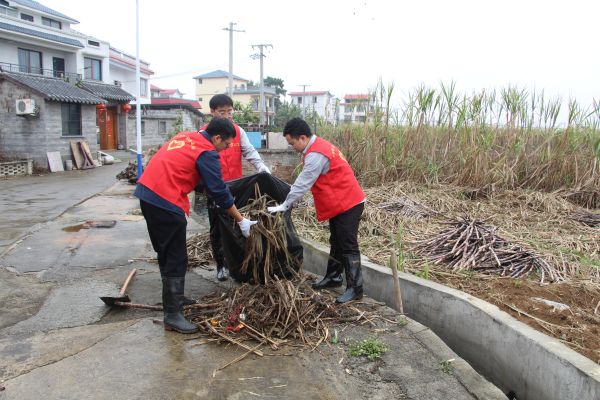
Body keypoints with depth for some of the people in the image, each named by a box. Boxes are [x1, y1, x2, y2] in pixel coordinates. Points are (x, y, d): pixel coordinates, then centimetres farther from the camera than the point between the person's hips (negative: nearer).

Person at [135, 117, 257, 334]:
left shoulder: (185, 136, 16)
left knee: (166, 253, 20)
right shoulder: (206, 153, -9)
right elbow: (220, 192, -9)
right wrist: (241, 221, 0)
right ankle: (172, 315, 2)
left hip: (146, 192, 9)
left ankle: (174, 298, 35)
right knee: (176, 259, -2)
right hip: (166, 201, -9)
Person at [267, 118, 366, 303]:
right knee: (336, 243, 19)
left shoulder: (316, 155, -24)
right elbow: (304, 181, 13)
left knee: (348, 246, -5)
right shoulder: (317, 147, 9)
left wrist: (284, 206, -16)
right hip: (340, 203, 10)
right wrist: (287, 200, 9)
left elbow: (303, 184, -22)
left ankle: (355, 288, 2)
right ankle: (333, 277, 31)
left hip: (348, 204, -10)